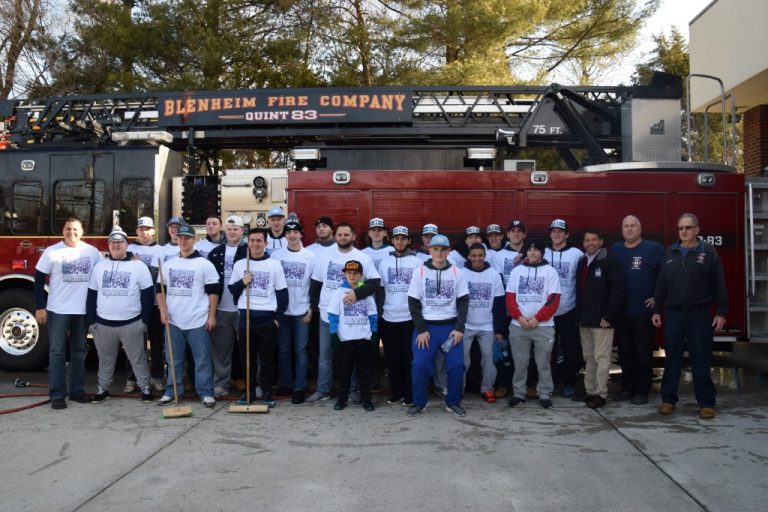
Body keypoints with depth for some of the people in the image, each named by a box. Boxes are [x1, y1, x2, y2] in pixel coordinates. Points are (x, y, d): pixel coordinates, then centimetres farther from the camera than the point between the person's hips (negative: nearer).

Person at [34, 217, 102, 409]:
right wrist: (40, 307, -8)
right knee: (57, 352, 1)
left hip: (83, 310, 3)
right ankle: (57, 395, 6)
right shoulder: (52, 252, -3)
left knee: (79, 351, 10)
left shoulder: (92, 252, 3)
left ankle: (77, 390, 20)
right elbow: (39, 280, -2)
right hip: (58, 310, -2)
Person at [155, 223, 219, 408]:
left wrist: (212, 316, -8)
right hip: (173, 321, 4)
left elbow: (213, 291, -4)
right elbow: (159, 289, 15)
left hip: (198, 322, -4)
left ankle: (206, 392, 9)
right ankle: (172, 391, 23)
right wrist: (163, 311, 2)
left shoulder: (204, 264, -3)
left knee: (202, 359, 0)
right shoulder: (168, 264, 10)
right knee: (173, 359, 12)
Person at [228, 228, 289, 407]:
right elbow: (231, 289, 11)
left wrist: (279, 317, -4)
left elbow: (282, 293, 3)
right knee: (246, 356, 8)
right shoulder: (239, 264, 7)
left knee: (267, 358, 3)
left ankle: (267, 393, 12)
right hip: (246, 316, 2)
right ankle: (249, 391, 20)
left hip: (267, 317, -2)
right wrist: (242, 282, -9)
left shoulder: (275, 265, 2)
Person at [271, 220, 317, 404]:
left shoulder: (311, 256, 0)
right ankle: (286, 384, 21)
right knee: (283, 350, 9)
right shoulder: (276, 255, 2)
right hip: (281, 310, 1)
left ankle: (300, 388, 8)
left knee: (301, 351, 2)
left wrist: (312, 309, -3)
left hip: (302, 311, -1)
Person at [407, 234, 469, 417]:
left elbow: (463, 302, 3)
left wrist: (459, 328, -7)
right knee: (420, 365, -8)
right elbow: (413, 302, -1)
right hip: (426, 326, -1)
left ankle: (453, 402, 14)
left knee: (456, 365, -5)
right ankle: (418, 402, 10)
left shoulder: (456, 272, 4)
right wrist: (421, 329, -8)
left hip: (451, 326, 1)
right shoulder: (420, 271, 0)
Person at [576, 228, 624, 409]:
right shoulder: (582, 262, 13)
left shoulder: (608, 261, -8)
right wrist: (579, 314, 9)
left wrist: (609, 316, -16)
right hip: (584, 320, 7)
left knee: (601, 358, -1)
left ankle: (600, 394, 6)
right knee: (588, 358, 13)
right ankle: (590, 391, 22)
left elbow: (618, 290, -14)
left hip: (602, 320, -7)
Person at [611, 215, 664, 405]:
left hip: (644, 311, -4)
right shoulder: (615, 250, 9)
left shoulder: (654, 248, -5)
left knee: (643, 353, 2)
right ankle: (627, 388, 21)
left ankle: (642, 391, 11)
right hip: (621, 311, 4)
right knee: (625, 352, 11)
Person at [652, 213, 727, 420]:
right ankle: (668, 399, 16)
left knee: (701, 360, 3)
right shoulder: (670, 252, 9)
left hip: (699, 314, -3)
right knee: (672, 359, 8)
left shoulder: (708, 252, 0)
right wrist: (657, 310, 8)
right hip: (673, 314, 3)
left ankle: (706, 403, 12)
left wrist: (721, 312, -6)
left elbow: (718, 285, -1)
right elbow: (661, 284, 11)